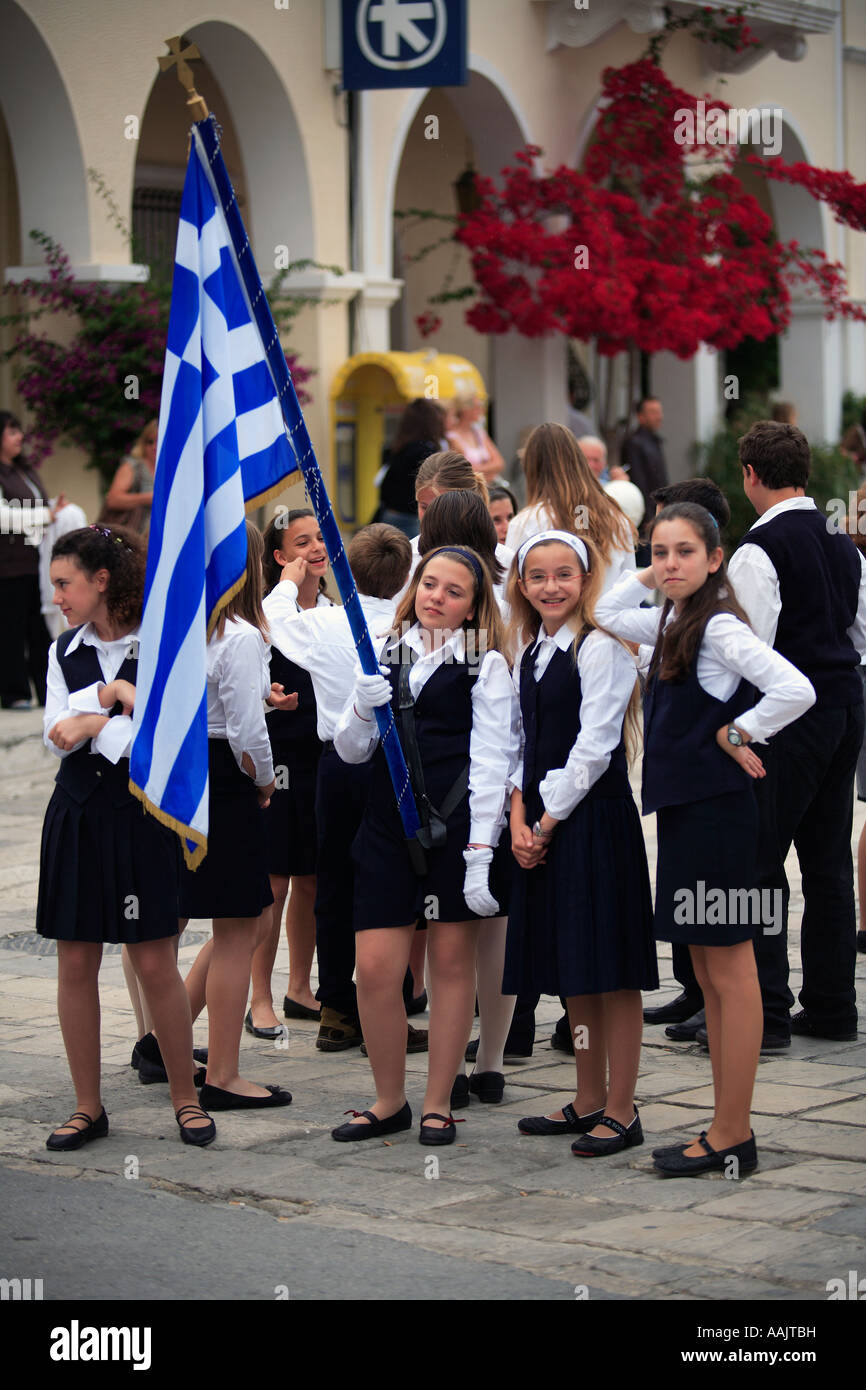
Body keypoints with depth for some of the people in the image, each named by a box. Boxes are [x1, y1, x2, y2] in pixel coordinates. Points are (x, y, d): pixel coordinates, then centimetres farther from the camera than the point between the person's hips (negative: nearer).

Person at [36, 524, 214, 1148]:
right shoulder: (65, 652, 9)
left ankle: (186, 1097, 13)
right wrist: (108, 693, -13)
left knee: (157, 965, -2)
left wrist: (95, 725, -13)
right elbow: (57, 736, 0)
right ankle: (88, 1107, 15)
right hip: (77, 815, 4)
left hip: (142, 815, -4)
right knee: (76, 963, 5)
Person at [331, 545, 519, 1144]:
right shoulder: (388, 657, 13)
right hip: (389, 826, 3)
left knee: (452, 961, 5)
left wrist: (480, 851, -12)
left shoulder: (487, 666, 1)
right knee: (375, 968, -3)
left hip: (456, 824, -3)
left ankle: (439, 1104, 15)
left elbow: (491, 762, -4)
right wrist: (362, 709, -9)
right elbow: (351, 751, 14)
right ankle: (389, 1101, 14)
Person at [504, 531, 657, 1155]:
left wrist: (547, 821, -12)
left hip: (595, 817, -8)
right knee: (571, 972, 13)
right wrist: (519, 817, 0)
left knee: (609, 970, -5)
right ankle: (589, 1101, 22)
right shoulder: (528, 653, 14)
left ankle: (621, 1111, 0)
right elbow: (523, 742, 14)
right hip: (543, 824, 8)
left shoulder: (601, 648, -10)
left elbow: (593, 747, -15)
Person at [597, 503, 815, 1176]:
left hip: (717, 811, -10)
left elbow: (796, 690, -27)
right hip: (681, 807, 10)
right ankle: (732, 1128, 18)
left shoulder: (721, 627, -15)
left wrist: (735, 735, -14)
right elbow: (604, 614, 27)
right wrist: (647, 578, 14)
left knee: (731, 974, -4)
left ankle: (731, 1138, 0)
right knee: (709, 974, 12)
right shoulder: (671, 622, 11)